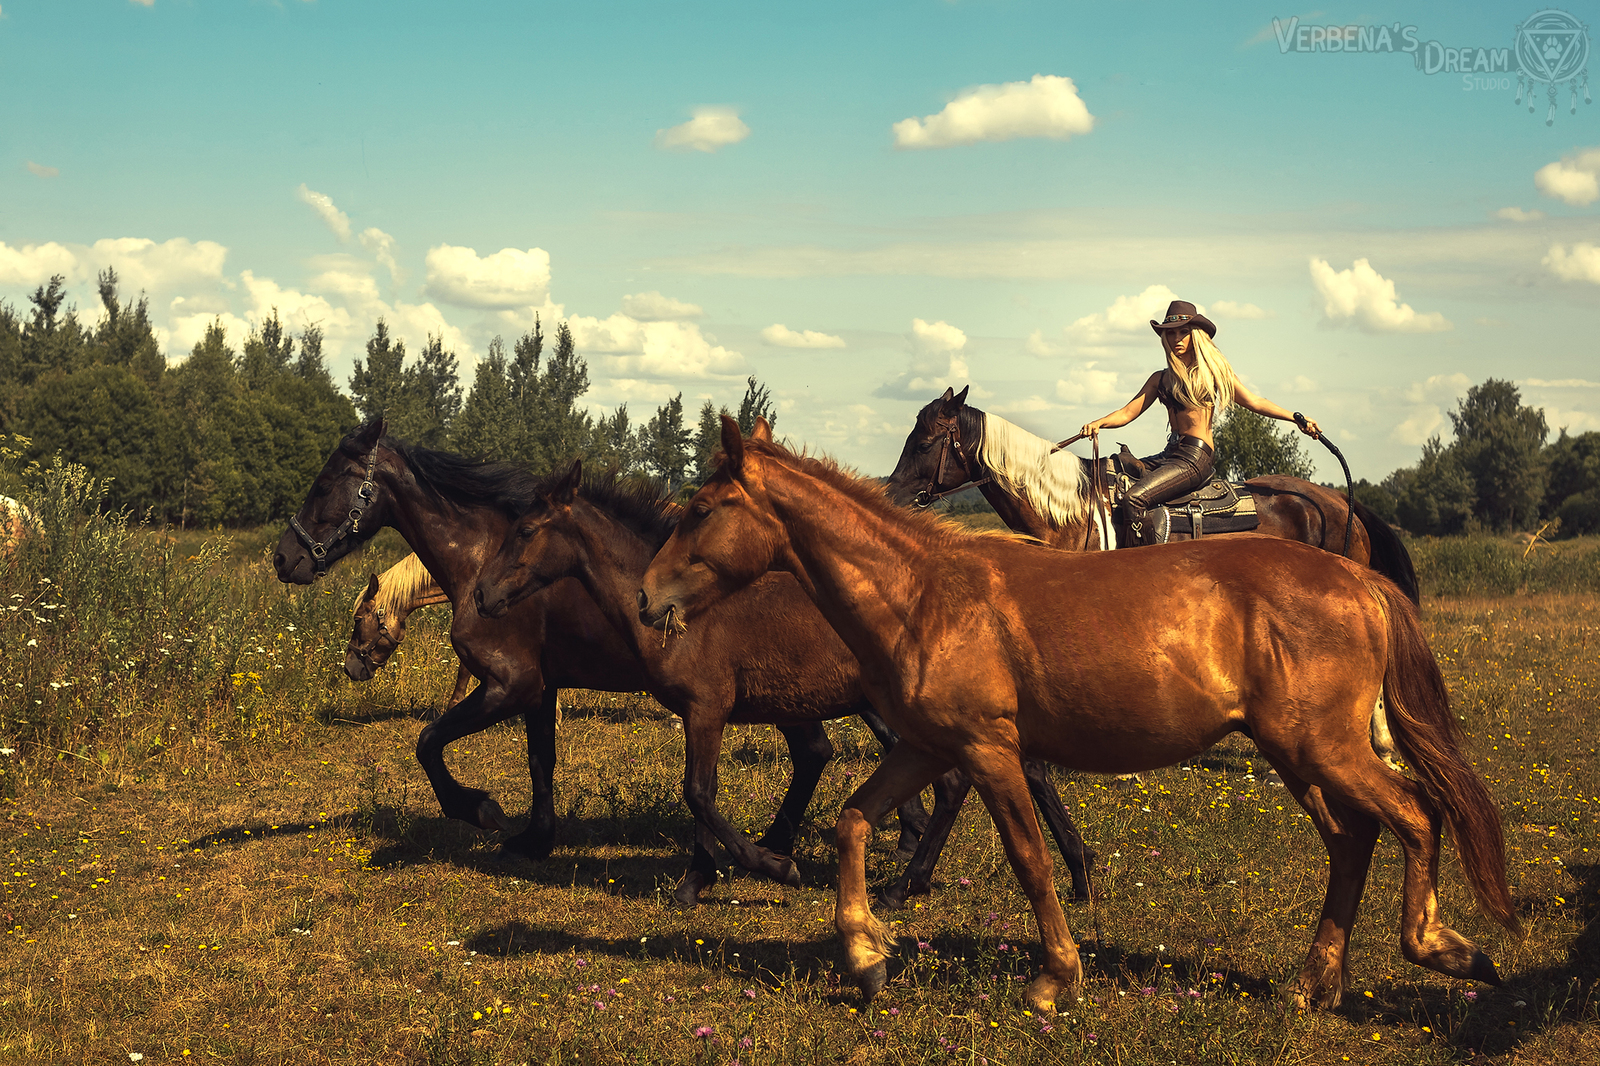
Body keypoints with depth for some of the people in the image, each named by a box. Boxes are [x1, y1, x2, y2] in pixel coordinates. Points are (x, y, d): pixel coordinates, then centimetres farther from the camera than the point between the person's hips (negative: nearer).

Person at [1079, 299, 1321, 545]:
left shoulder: (1213, 371, 4)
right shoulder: (1162, 378, 16)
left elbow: (1255, 402, 7)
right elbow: (1129, 411, 8)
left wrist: (1297, 419, -2)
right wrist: (1098, 423, -11)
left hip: (1196, 456, -7)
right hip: (1171, 454, 7)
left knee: (1134, 501, -27)